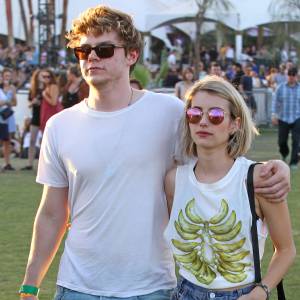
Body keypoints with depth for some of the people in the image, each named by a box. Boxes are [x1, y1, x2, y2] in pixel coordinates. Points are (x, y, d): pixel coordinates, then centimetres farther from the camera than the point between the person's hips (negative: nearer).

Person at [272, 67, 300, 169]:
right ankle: (284, 154, 39)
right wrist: (274, 115, -5)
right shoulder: (281, 87, 2)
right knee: (282, 141, 6)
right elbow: (275, 101, 3)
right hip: (283, 118, 1)